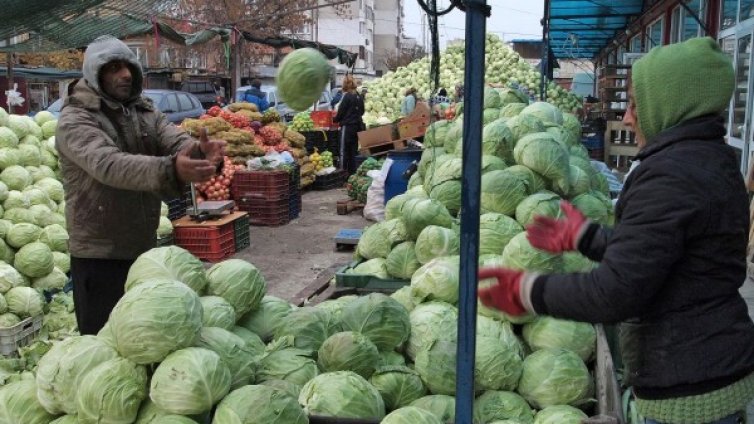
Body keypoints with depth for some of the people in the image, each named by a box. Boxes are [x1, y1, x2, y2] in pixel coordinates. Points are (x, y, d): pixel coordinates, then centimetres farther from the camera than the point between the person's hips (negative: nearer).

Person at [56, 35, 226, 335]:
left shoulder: (145, 112, 7)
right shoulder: (75, 119, -13)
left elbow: (178, 142, -10)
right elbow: (108, 164, -32)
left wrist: (202, 153, -35)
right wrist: (170, 170, -49)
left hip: (145, 247, 6)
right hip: (99, 254, -6)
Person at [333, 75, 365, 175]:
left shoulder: (347, 96, -12)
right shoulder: (359, 97, 7)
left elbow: (340, 112, -10)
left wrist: (334, 119, 7)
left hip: (347, 126, -7)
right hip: (358, 125, 7)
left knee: (344, 151, -1)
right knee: (354, 150, 11)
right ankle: (353, 172, 14)